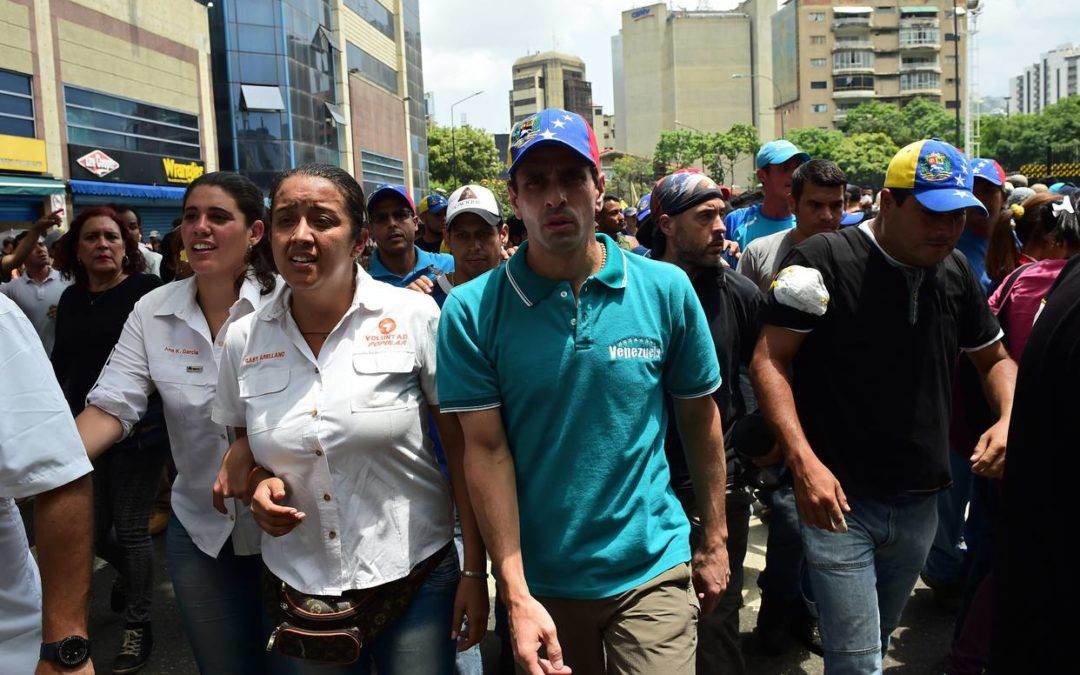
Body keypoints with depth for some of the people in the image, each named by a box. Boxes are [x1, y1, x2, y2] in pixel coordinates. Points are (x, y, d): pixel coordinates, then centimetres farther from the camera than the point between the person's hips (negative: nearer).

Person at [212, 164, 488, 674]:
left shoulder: (415, 317, -10)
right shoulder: (244, 339, -1)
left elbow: (462, 447, -7)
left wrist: (474, 570, -7)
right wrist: (259, 483, -8)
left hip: (414, 575, -3)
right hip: (297, 584, 3)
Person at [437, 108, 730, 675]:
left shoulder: (666, 289, -6)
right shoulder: (472, 310, -10)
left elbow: (700, 417, 4)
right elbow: (487, 449, -11)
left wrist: (714, 541, 8)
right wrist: (515, 596, -13)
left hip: (651, 569, 0)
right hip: (539, 580, 0)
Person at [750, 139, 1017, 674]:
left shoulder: (956, 272, 6)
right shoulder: (824, 259, -12)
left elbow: (996, 358, 19)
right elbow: (769, 361, -14)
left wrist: (1008, 419, -3)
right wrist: (804, 461, -25)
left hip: (919, 503, 6)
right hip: (839, 498, -6)